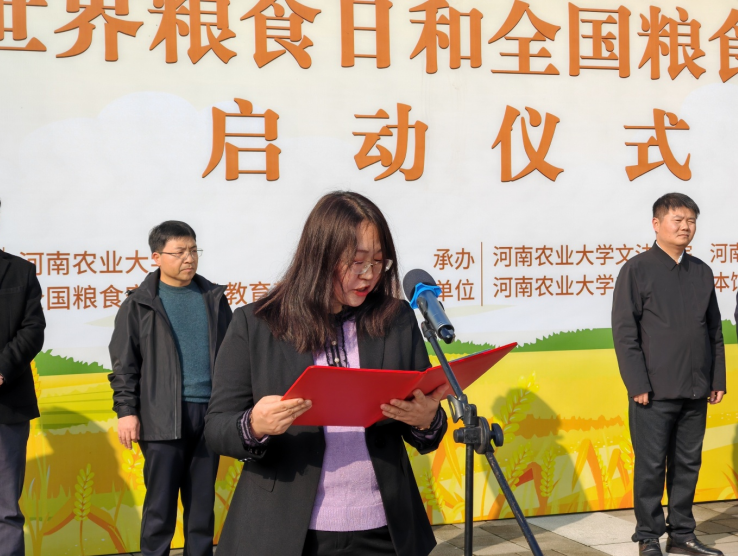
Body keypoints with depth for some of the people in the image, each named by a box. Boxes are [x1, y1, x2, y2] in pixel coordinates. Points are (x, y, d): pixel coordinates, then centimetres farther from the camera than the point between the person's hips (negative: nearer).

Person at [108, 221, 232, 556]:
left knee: (203, 500, 9)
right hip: (163, 416, -3)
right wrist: (126, 410, -7)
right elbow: (124, 365, 1)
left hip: (209, 412, 3)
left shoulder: (214, 299, 11)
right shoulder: (139, 305, 2)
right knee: (161, 500, 1)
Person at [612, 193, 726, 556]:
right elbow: (624, 331, -8)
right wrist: (637, 384, -12)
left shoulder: (702, 272, 12)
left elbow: (715, 330, 15)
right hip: (655, 391, -5)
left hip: (696, 391, 5)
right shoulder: (637, 270, -4)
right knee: (651, 466, 2)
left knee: (688, 464, 11)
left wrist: (718, 379, 10)